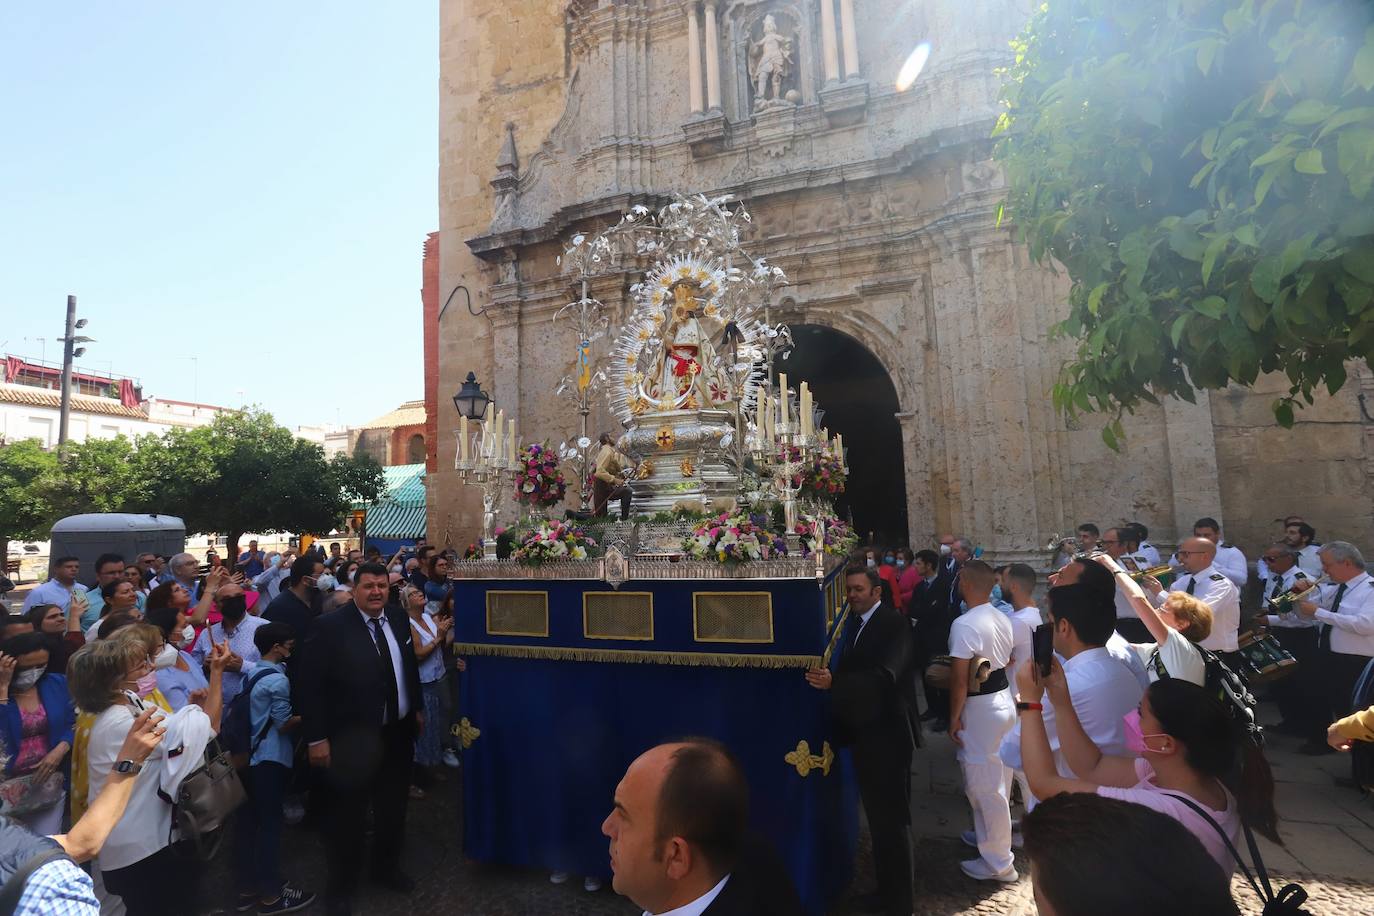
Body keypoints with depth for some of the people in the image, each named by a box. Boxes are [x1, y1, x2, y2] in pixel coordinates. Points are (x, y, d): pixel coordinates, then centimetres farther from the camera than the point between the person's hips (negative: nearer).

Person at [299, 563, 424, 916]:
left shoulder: (398, 618, 0)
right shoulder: (331, 626, -17)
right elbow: (311, 684, -15)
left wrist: (417, 708, 15)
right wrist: (317, 737, -16)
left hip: (398, 732, 5)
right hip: (354, 738, -5)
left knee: (393, 807, 22)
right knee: (348, 814, 14)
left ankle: (387, 867, 46)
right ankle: (341, 886, 37)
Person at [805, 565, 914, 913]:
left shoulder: (894, 624, -15)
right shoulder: (852, 623, 7)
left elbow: (884, 675, -29)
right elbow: (849, 673, 6)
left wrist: (834, 681, -37)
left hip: (887, 735, -7)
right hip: (863, 735, 7)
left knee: (892, 819, 6)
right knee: (877, 817, 19)